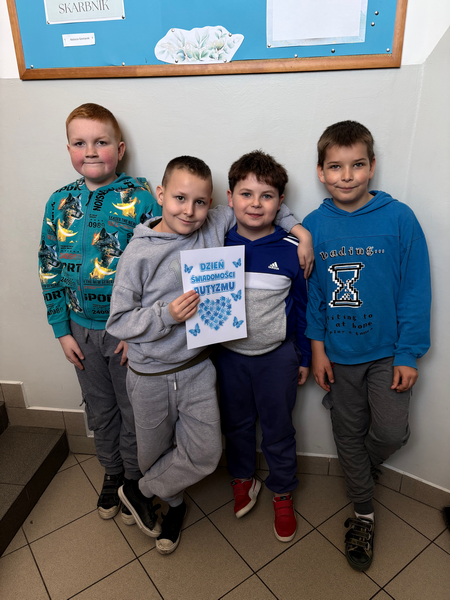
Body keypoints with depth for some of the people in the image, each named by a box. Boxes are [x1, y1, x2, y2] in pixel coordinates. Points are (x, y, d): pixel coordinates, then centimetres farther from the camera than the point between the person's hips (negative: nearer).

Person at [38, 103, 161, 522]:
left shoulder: (140, 198, -13)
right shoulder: (60, 202, -1)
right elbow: (49, 270, 4)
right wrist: (62, 330, 2)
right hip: (82, 329, 4)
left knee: (135, 412, 13)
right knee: (99, 410, 21)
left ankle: (135, 479, 40)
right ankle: (112, 472, 46)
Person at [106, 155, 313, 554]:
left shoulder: (216, 228, -6)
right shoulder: (140, 252, -15)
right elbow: (118, 321, -12)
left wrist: (296, 226, -4)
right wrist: (166, 315, -26)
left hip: (197, 368, 3)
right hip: (151, 375, -2)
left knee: (205, 454, 4)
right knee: (156, 454, 16)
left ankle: (141, 492, 33)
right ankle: (174, 502, 49)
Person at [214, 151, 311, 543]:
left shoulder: (291, 250, -11)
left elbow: (302, 306, -1)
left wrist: (304, 357, 4)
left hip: (277, 356, -1)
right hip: (229, 354, 2)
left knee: (278, 430, 15)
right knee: (236, 423, 21)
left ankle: (283, 494, 39)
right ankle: (243, 479, 47)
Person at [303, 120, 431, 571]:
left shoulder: (399, 218, -11)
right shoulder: (313, 226, -5)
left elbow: (415, 289, -8)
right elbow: (310, 292, 1)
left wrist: (408, 354, -9)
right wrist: (317, 347, -2)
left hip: (386, 351, -1)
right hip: (338, 353, 2)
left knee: (391, 432, -1)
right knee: (348, 434, 13)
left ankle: (360, 469, 37)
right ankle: (364, 513, 37)